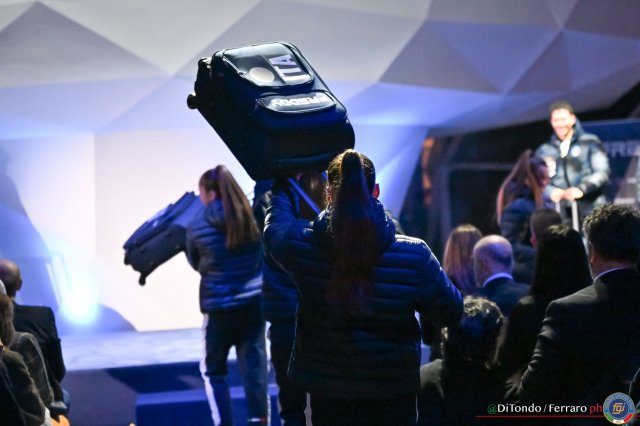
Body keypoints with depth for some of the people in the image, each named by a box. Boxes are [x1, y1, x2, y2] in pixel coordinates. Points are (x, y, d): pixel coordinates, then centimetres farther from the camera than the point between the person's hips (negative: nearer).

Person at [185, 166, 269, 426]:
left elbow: (196, 265, 6)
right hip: (254, 303, 2)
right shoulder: (251, 219, -4)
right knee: (254, 366, 7)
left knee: (213, 370, 15)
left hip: (219, 308, -2)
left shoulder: (196, 228, -10)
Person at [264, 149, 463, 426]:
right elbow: (450, 312, -4)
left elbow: (275, 225, 11)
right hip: (395, 392, 0)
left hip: (329, 392, 1)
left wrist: (281, 188, 32)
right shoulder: (414, 255, -17)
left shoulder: (302, 247, -14)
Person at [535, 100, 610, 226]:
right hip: (561, 216, 2)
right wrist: (550, 192, -13)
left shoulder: (590, 143, 7)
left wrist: (582, 189, -19)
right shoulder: (544, 151, 15)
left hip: (591, 213, -2)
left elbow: (602, 172, -2)